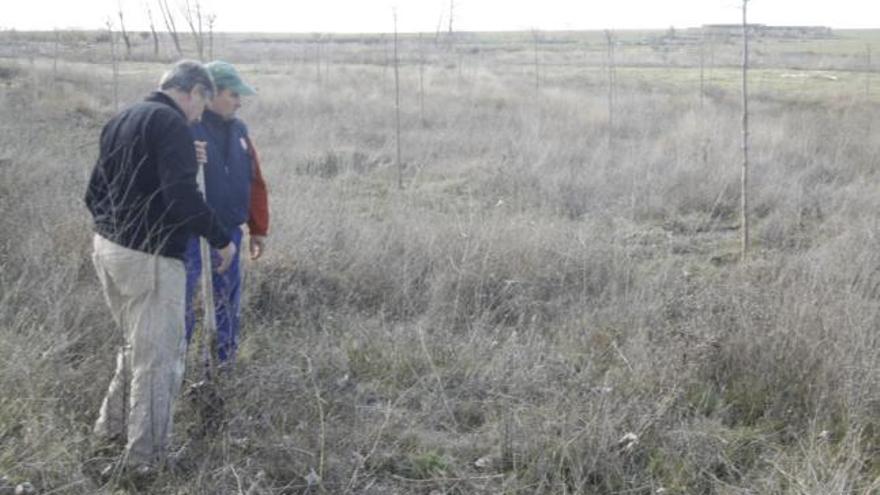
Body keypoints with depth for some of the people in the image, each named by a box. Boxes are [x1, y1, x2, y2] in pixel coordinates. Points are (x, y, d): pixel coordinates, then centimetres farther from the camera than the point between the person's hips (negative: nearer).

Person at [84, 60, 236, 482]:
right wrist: (222, 239, -13)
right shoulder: (171, 123, -14)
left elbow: (94, 193, 19)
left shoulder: (120, 121, 14)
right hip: (149, 257, -9)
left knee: (136, 345, 25)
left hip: (107, 247, 9)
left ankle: (111, 428, 33)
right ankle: (143, 457, 9)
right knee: (159, 356, 2)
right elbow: (182, 197, -25)